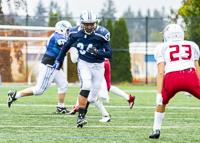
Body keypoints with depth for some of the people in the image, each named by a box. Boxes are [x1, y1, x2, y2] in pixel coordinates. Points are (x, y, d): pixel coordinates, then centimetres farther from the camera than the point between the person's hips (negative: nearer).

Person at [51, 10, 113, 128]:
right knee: (86, 86, -25)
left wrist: (96, 52, -31)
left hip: (98, 66, 0)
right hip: (84, 64, 0)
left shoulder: (101, 34, -18)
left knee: (93, 97, 3)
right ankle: (81, 116, -23)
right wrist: (58, 60, 18)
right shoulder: (76, 32, -10)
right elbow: (67, 45, 11)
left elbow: (110, 54, -14)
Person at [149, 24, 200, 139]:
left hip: (172, 78, 0)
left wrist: (159, 94, 4)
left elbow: (161, 72, 9)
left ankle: (156, 130, 26)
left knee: (162, 102, 29)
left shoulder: (162, 48, 20)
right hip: (190, 77, 0)